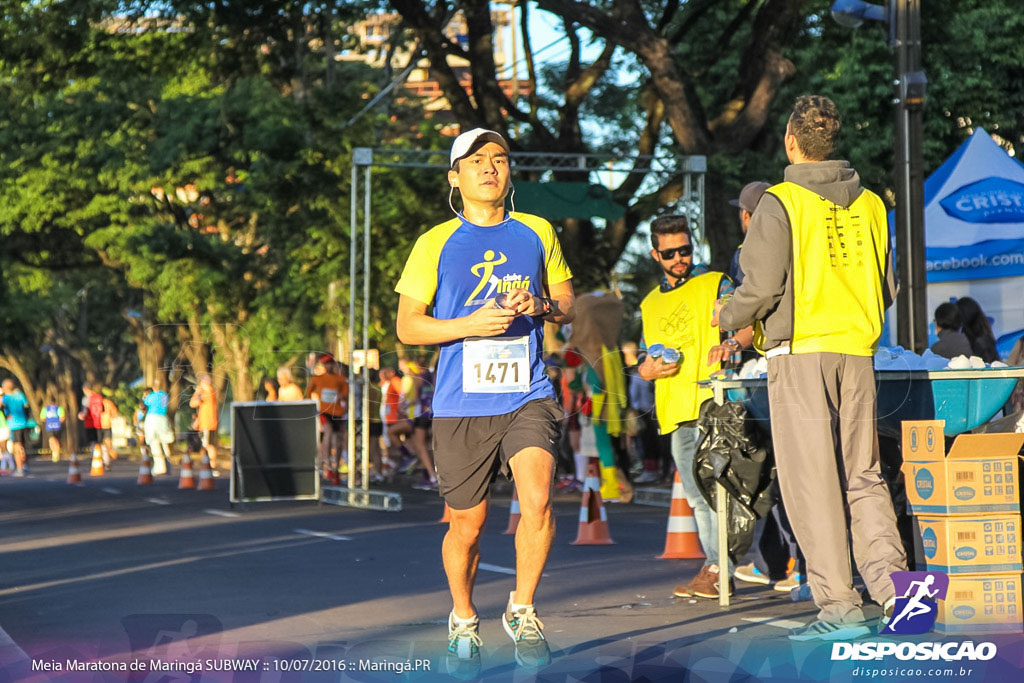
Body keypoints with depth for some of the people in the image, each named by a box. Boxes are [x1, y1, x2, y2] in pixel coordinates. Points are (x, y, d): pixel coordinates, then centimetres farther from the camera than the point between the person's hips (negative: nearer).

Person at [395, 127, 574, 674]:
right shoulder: (436, 243, 3)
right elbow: (407, 326, 2)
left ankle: (522, 611, 3)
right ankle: (463, 622, 31)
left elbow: (568, 302, 19)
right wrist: (471, 325, -13)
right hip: (461, 404, -1)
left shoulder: (537, 233, 10)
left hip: (527, 395, 1)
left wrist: (541, 305, -5)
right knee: (467, 525, 5)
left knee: (537, 500, -20)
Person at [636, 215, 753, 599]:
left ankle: (718, 568, -15)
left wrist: (732, 343, -30)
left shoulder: (714, 284, 4)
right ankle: (716, 569, 14)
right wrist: (650, 369, -1)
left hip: (711, 400, -7)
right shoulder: (650, 304, 20)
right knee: (696, 495, 9)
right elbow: (643, 367, 23)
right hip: (674, 410, 7)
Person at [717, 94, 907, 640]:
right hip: (857, 352, 5)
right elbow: (887, 288, 15)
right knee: (863, 477, 11)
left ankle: (837, 605, -4)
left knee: (811, 479, -2)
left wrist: (726, 316, 8)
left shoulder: (780, 203, -7)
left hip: (800, 351, -5)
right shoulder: (869, 204, 11)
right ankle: (893, 581, -4)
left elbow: (761, 289, -11)